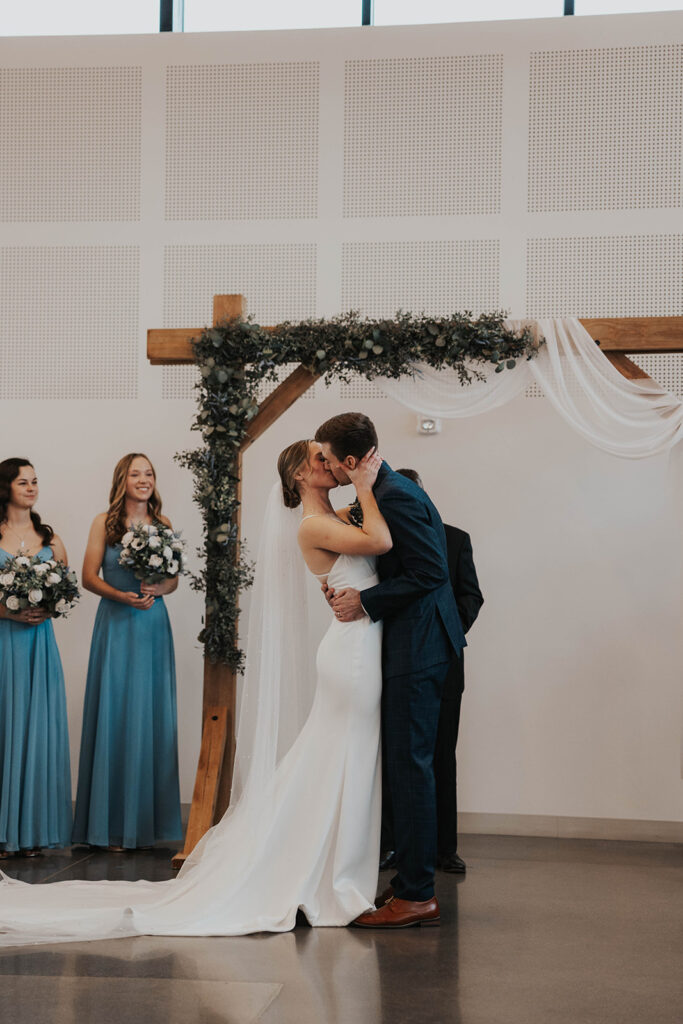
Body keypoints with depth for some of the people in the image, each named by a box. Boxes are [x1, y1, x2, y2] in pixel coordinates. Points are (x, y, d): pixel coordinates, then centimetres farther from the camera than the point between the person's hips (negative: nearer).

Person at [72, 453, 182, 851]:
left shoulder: (163, 525, 8)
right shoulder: (104, 523, 2)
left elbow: (174, 579, 11)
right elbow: (89, 577, -1)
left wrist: (156, 590, -10)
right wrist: (122, 595, -16)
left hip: (153, 624, 2)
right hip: (116, 624, -2)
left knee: (152, 713, 3)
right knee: (115, 711, -2)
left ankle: (149, 820, 11)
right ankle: (113, 823, 4)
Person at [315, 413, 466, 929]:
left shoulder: (396, 498, -18)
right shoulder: (386, 492, 14)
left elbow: (431, 572, -22)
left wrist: (366, 601, -16)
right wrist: (351, 590, 5)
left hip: (416, 652, -11)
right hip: (411, 647, 11)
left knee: (410, 766, -6)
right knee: (408, 765, 15)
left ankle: (417, 895, 1)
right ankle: (412, 880, 23)